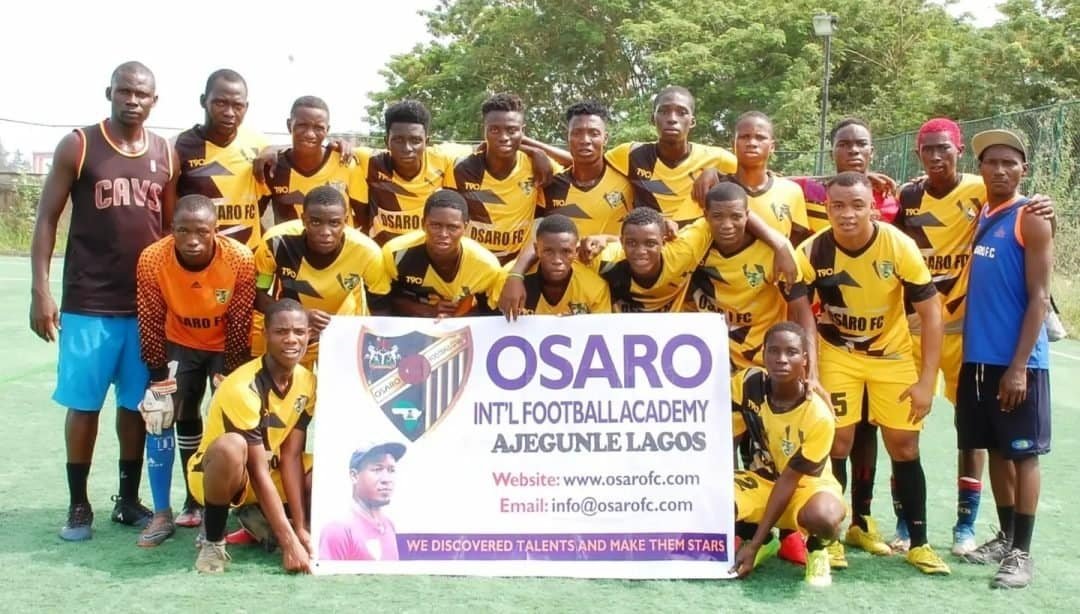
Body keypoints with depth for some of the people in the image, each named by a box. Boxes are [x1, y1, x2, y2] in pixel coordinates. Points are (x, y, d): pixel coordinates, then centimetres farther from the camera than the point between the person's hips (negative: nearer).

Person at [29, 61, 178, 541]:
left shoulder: (166, 154, 7)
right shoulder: (77, 146, -3)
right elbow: (47, 218, -2)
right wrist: (40, 290, -9)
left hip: (147, 303, 3)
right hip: (87, 303, -3)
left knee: (137, 403, 9)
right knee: (83, 404, 3)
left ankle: (128, 498, 22)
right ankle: (78, 504, 16)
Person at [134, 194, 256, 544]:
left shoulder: (240, 259, -31)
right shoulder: (152, 259, -27)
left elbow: (239, 324, -21)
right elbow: (151, 323, -17)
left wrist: (231, 377, -16)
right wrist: (159, 375, -14)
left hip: (225, 344, -1)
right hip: (180, 342, 1)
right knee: (159, 415, -7)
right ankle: (162, 514, 2)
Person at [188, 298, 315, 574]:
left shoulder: (307, 382, -9)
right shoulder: (243, 387, -29)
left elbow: (291, 456, -12)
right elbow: (258, 471, -29)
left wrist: (301, 528, -20)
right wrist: (289, 542, -31)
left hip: (269, 471, 7)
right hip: (214, 474, -7)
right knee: (231, 447, -40)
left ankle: (260, 518, 9)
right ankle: (213, 541, -17)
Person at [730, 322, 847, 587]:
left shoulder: (819, 416, -27)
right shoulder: (748, 383, -17)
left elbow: (789, 480, -23)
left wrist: (754, 545, -24)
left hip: (806, 483, -3)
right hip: (762, 478, 4)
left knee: (824, 516, -41)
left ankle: (817, 550, 0)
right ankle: (755, 535, 9)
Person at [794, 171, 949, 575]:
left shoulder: (899, 246, -23)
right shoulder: (811, 253, -20)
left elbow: (930, 312, -15)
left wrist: (926, 380, -17)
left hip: (893, 355, 0)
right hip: (838, 355, 0)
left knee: (904, 447, 4)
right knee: (837, 444, -2)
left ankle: (918, 543, 18)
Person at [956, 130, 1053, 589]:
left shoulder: (1030, 219, -7)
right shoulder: (976, 215, 12)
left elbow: (1039, 297, -12)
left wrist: (1018, 366, -17)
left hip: (1017, 360, -6)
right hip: (977, 356, 7)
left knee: (1022, 453, 1)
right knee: (996, 450, 14)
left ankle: (1022, 553, 9)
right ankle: (1005, 537, 27)